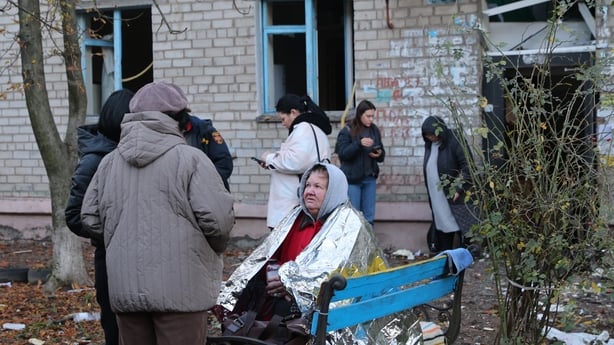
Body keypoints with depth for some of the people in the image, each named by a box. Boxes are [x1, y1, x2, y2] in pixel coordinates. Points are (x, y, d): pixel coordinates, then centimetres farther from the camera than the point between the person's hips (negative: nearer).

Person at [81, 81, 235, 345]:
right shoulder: (190, 158, -8)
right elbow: (219, 219, -13)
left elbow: (90, 219, 9)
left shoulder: (110, 162, 7)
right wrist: (215, 247, 8)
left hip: (125, 288, 5)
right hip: (180, 289, -5)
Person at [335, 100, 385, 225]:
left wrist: (379, 154, -10)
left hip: (370, 178, 4)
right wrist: (359, 144, -28)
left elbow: (382, 152, 14)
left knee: (369, 215, 9)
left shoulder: (374, 130, 6)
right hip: (352, 178, -4)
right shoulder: (347, 131, -7)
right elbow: (342, 153, -16)